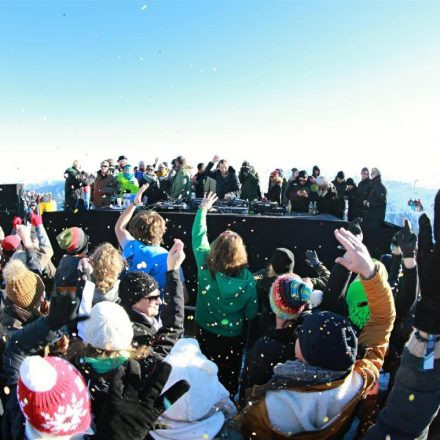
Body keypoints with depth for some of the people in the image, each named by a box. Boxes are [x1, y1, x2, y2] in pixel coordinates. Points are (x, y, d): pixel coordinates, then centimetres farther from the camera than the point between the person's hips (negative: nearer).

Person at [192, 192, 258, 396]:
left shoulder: (206, 266, -22)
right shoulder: (247, 278, -24)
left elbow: (199, 236, -7)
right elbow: (251, 313, -12)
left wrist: (203, 209, 5)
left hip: (205, 331, 2)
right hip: (233, 336, -2)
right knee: (230, 376, 20)